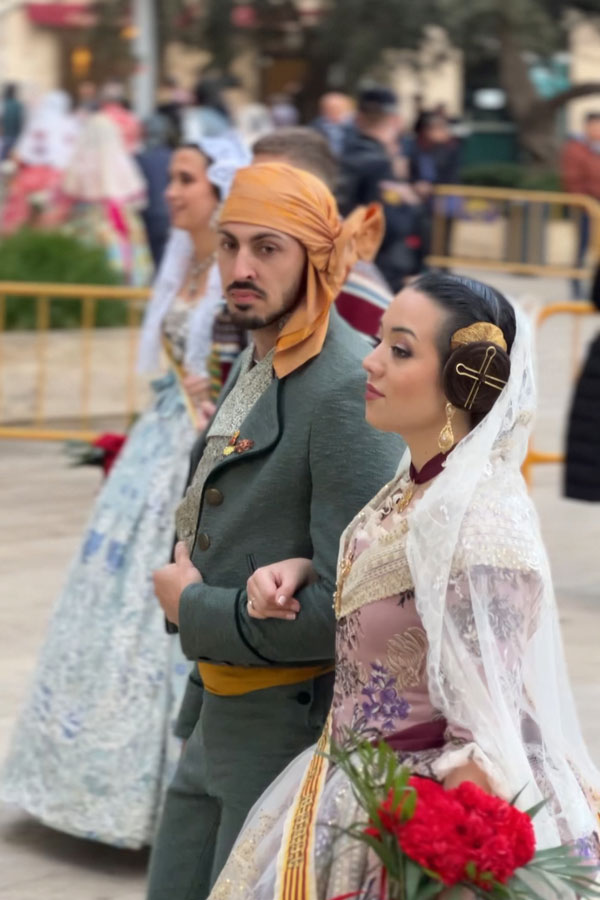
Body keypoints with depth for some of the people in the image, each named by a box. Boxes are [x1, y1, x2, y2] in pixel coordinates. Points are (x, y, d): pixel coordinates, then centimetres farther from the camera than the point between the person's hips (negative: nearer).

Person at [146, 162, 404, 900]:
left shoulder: (348, 390, -23)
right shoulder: (256, 361, 8)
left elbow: (353, 604, -27)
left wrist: (194, 608, -16)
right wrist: (194, 543, 7)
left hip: (293, 721, -9)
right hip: (217, 713, 9)